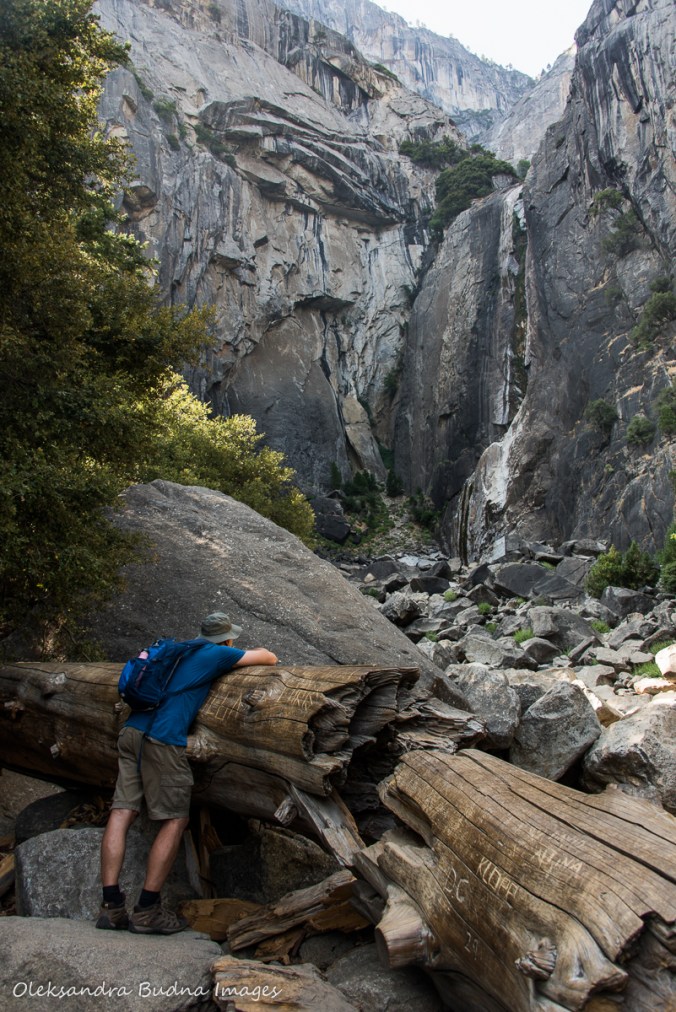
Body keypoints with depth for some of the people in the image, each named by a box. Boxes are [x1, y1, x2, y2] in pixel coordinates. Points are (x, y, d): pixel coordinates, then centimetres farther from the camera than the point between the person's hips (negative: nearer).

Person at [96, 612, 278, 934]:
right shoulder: (219, 654, 5)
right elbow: (269, 658, 12)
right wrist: (261, 654, 37)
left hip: (131, 731, 8)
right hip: (162, 739, -7)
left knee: (122, 812, 4)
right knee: (174, 821, 2)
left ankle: (111, 906, 4)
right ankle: (147, 911, 3)